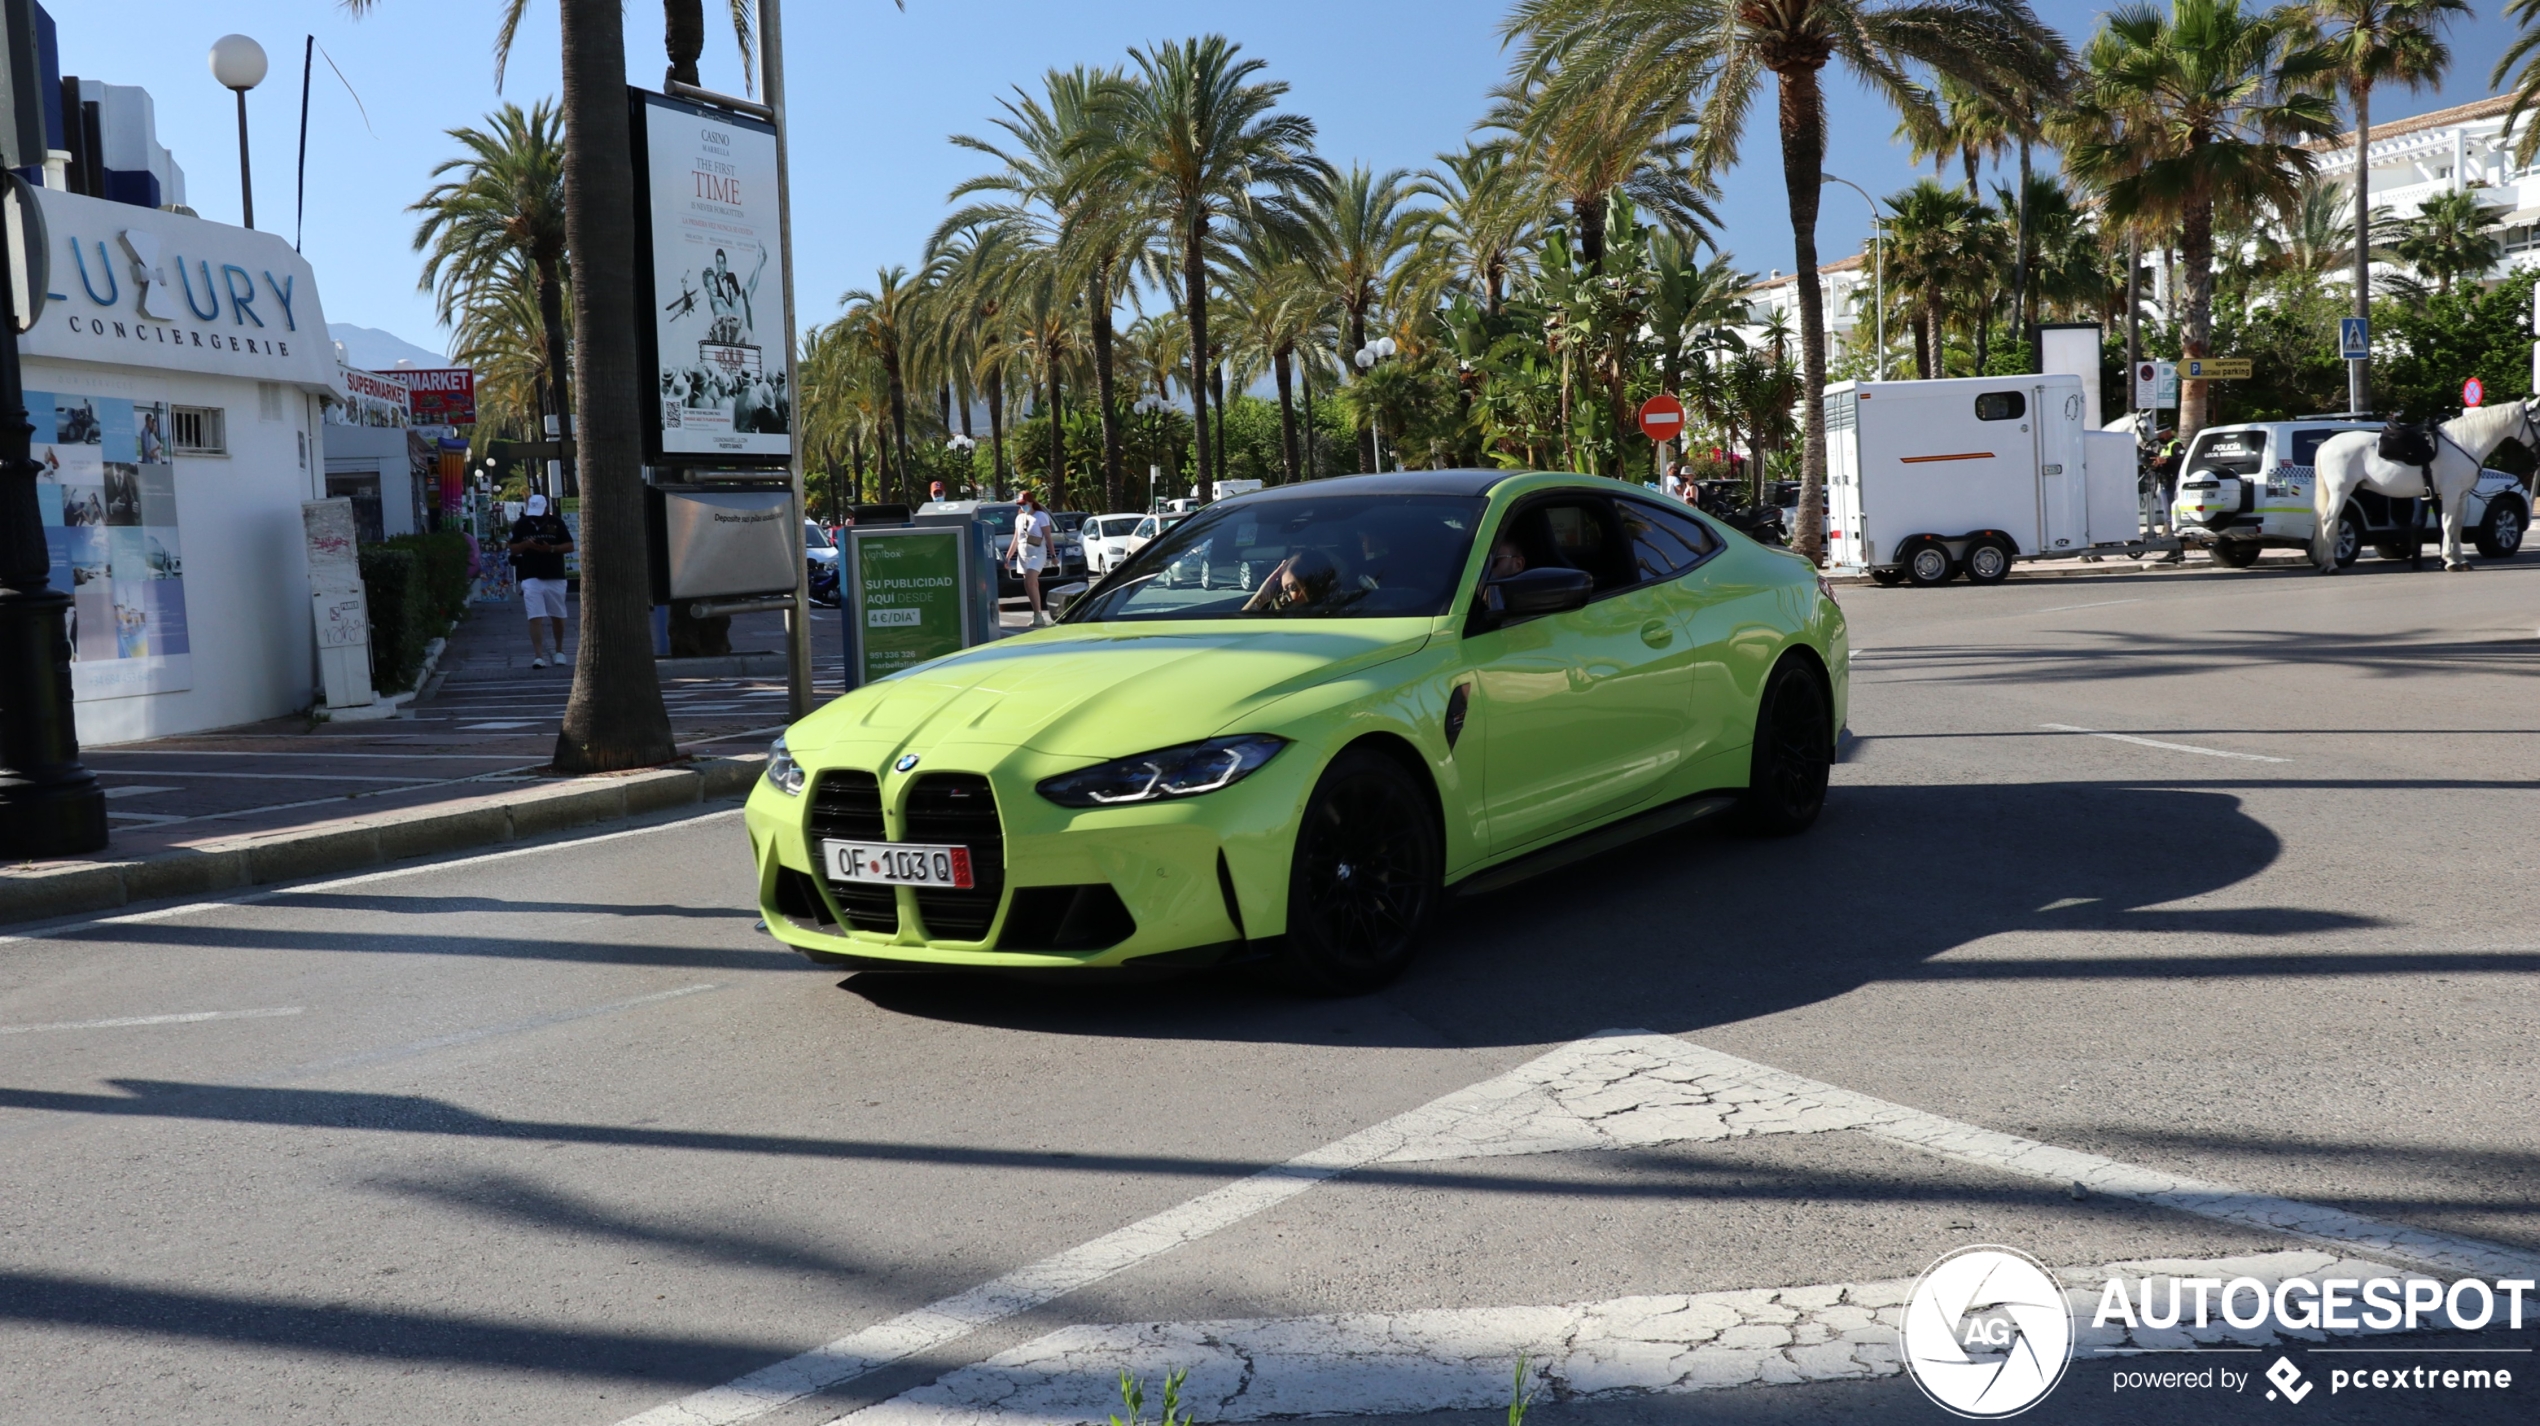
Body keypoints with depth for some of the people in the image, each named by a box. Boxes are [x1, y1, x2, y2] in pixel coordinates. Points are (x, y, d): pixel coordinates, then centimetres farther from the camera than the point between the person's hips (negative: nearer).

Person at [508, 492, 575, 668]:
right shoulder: (521, 524, 4)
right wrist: (525, 544, -14)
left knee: (557, 616, 12)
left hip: (555, 578, 1)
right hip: (531, 578, 0)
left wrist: (551, 548, -17)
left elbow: (570, 546, -1)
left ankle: (559, 650, 31)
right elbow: (513, 549, 8)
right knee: (535, 618, -10)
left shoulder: (556, 523, 1)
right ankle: (538, 656, -14)